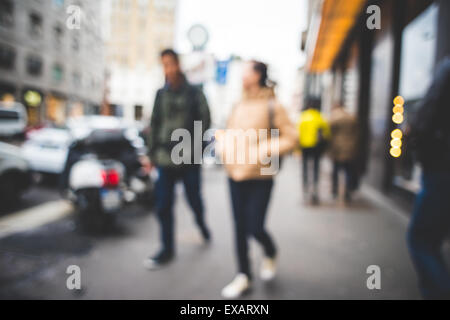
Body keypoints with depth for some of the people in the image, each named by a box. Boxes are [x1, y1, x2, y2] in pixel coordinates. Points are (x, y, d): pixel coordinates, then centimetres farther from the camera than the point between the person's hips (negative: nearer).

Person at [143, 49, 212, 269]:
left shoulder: (194, 93, 2)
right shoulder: (161, 94, 11)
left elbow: (205, 120, 0)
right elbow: (154, 124, 13)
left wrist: (192, 143, -11)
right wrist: (152, 153, 10)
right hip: (165, 159, 3)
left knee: (194, 200, 8)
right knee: (163, 206, 3)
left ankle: (201, 224, 41)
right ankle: (167, 249, 17)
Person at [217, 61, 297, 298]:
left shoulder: (272, 106, -8)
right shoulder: (238, 106, 9)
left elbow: (291, 137, -8)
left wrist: (267, 150, -20)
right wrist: (224, 146, 3)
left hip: (260, 177, -5)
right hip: (236, 174, 5)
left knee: (255, 227, -4)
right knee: (240, 226, 9)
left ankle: (270, 254, 32)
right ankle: (244, 276, 24)